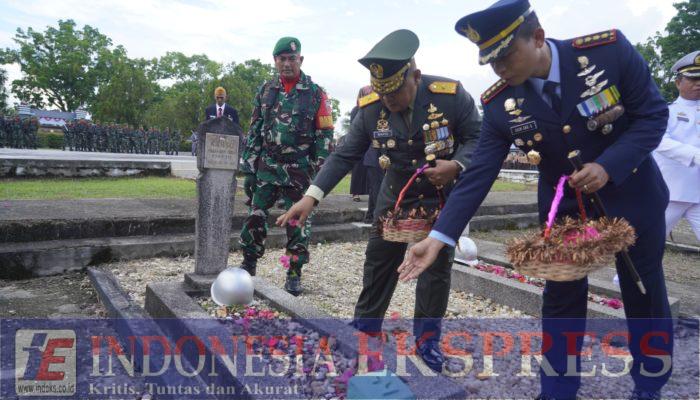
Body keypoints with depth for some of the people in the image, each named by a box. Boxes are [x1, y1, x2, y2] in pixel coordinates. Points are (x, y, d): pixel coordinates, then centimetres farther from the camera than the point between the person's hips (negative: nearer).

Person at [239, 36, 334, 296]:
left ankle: (294, 274, 17)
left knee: (297, 223, 4)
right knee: (255, 216, 6)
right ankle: (248, 265, 24)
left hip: (299, 170, -3)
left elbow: (324, 135, -2)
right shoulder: (265, 91, 8)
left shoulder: (315, 93, -1)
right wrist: (249, 169, 4)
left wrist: (319, 173, -7)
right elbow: (254, 131, 9)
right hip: (266, 167, 3)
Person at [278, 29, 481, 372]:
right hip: (396, 193, 3)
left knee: (437, 263, 2)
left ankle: (427, 336, 21)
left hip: (442, 194, -2)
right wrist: (311, 196, -23)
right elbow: (345, 155, -13)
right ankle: (366, 325, 29)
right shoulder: (371, 108, -16)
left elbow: (479, 138, -12)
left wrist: (456, 165, -33)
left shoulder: (451, 95, -23)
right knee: (378, 259, 10)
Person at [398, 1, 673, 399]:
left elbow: (654, 113, -13)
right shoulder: (499, 104, -17)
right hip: (564, 208, 1)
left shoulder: (610, 49, -21)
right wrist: (439, 237, -25)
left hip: (631, 197, 0)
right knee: (561, 301, 5)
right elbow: (478, 175, -18)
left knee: (645, 295, 13)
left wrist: (608, 166, -28)